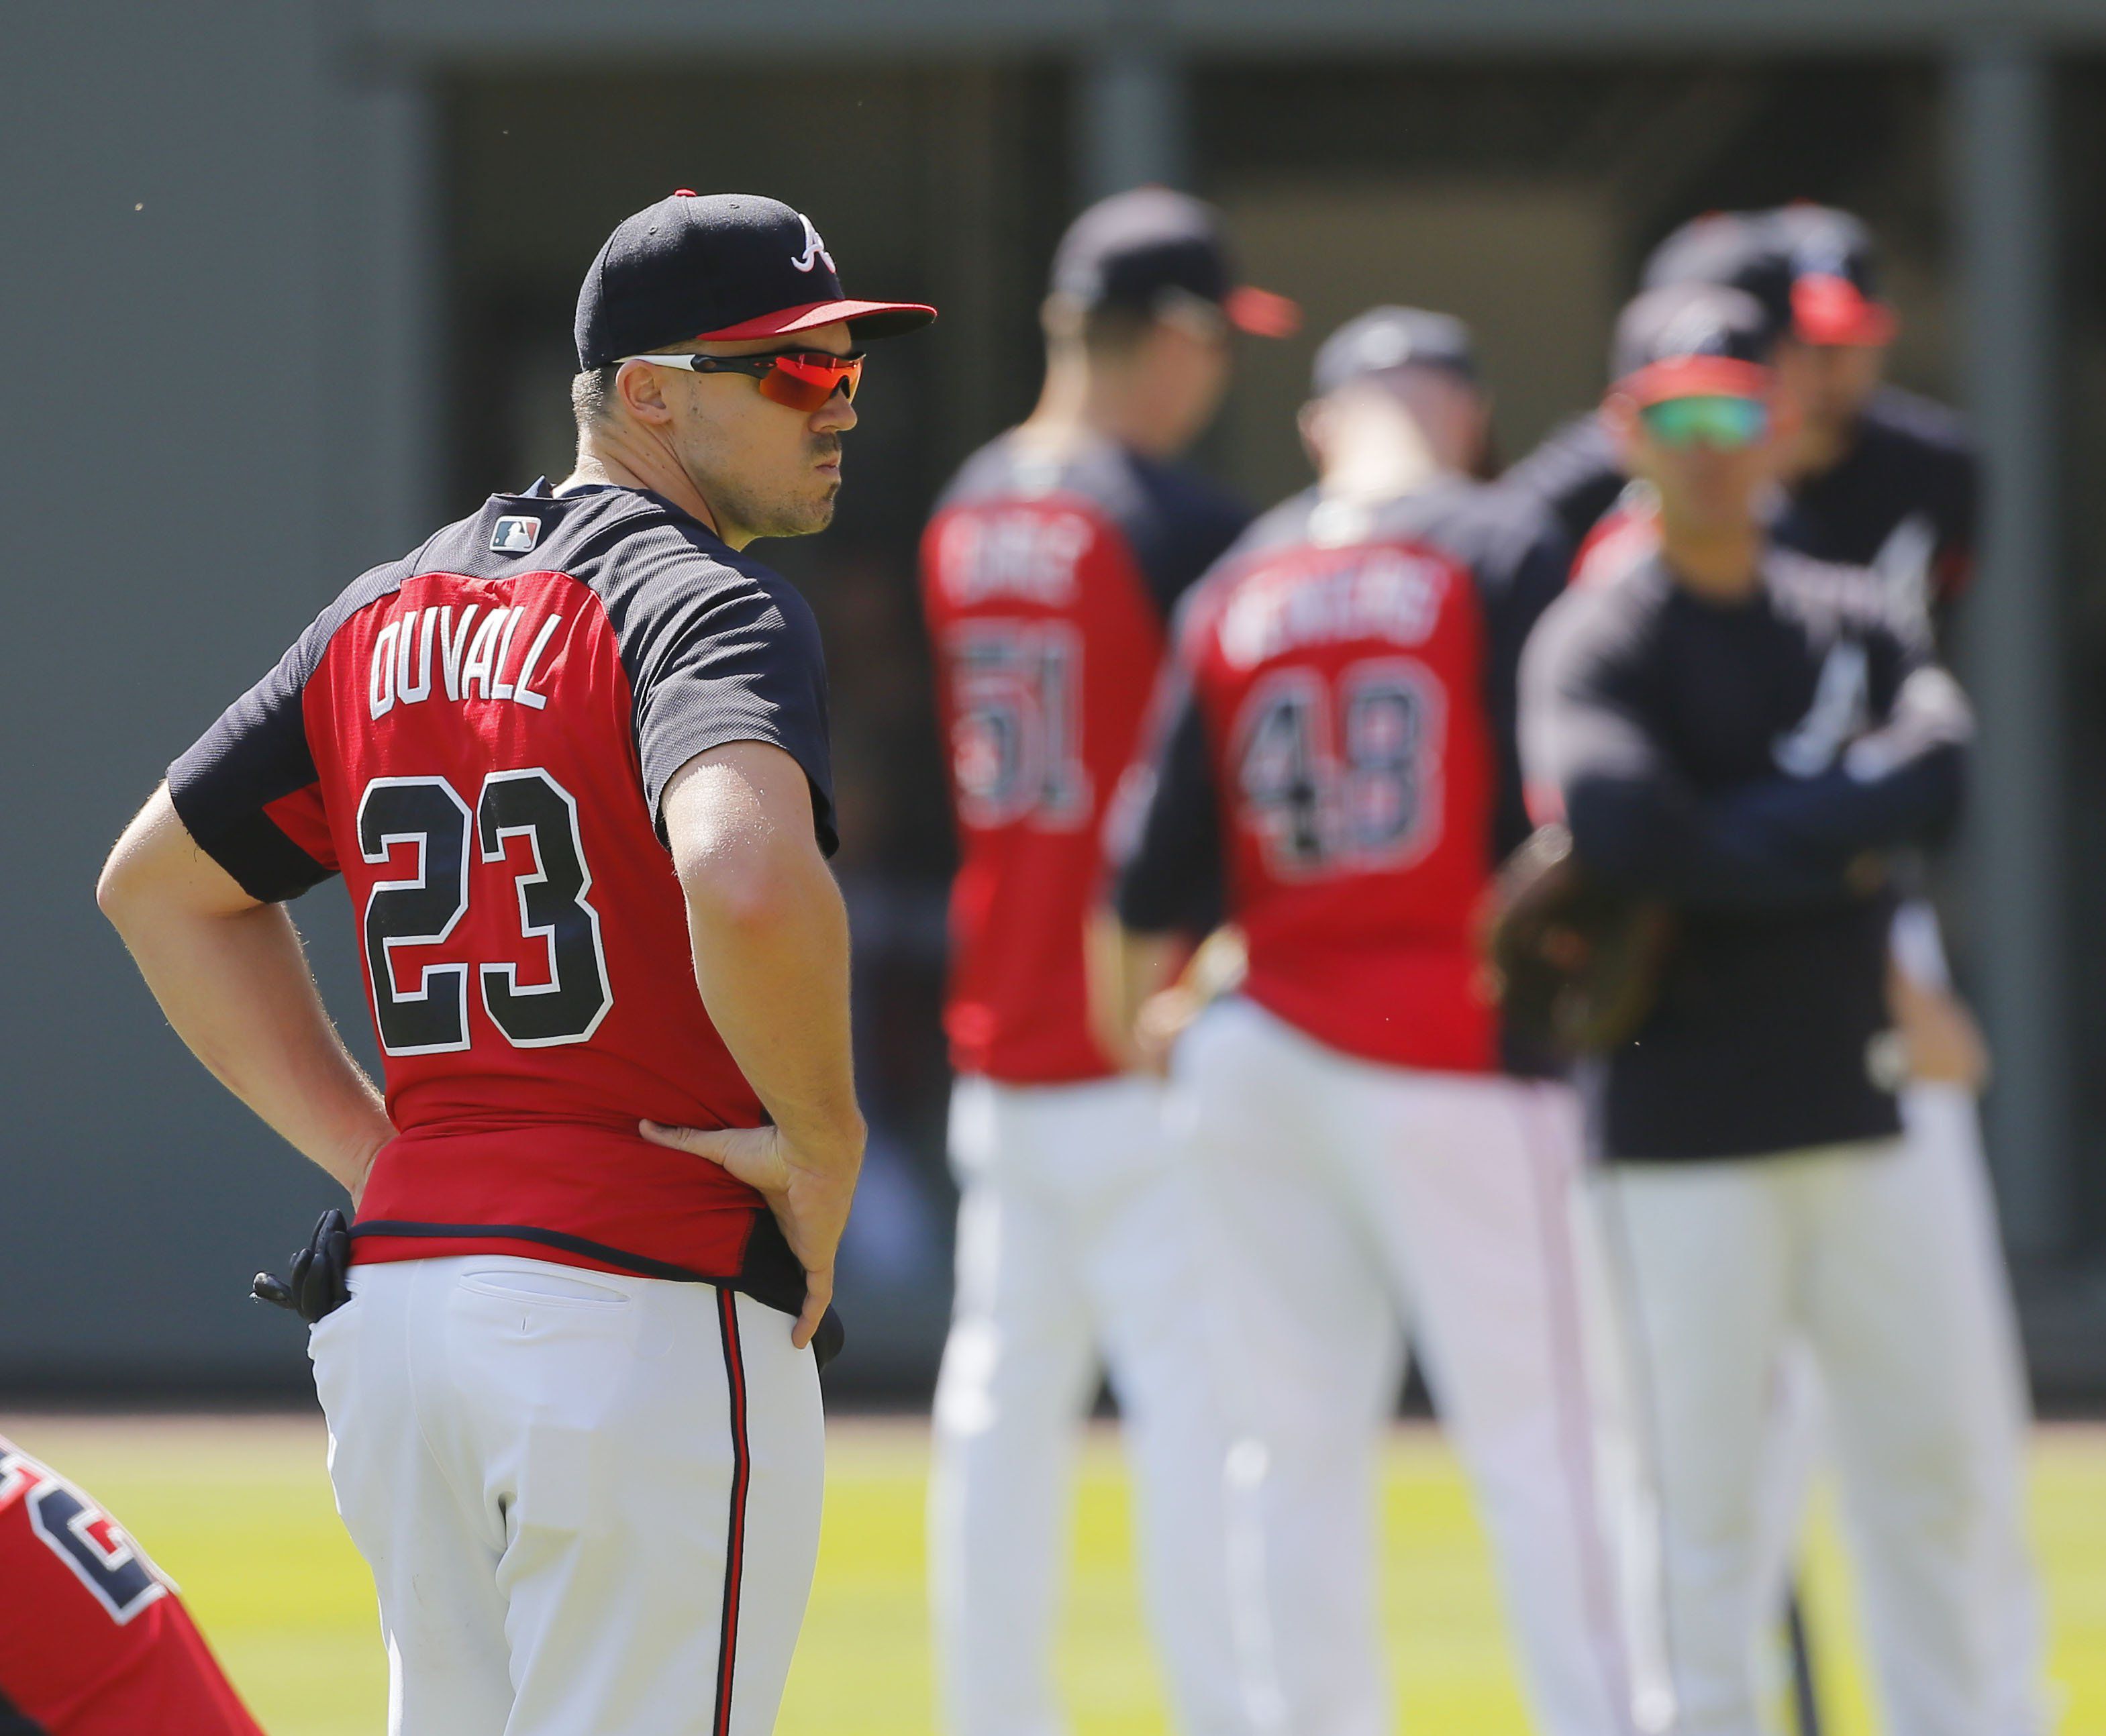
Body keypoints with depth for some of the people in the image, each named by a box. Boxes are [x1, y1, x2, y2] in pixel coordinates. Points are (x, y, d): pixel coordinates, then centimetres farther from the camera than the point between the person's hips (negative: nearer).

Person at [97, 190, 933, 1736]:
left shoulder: (392, 616, 15)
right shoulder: (708, 607, -10)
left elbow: (159, 882, 25)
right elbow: (743, 880, -31)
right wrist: (824, 1141, -14)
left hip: (395, 1297, 8)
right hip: (648, 1308, -8)